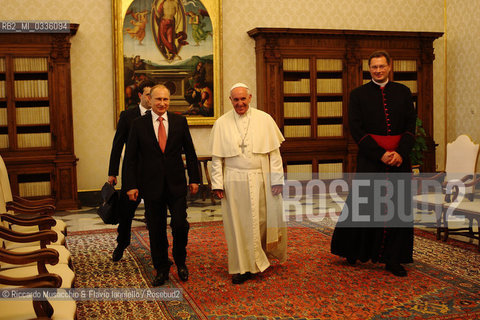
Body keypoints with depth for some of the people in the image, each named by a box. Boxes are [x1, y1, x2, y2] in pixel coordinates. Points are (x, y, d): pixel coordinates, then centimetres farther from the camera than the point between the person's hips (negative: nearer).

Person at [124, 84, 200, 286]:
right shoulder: (139, 124, 1)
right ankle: (161, 269, 23)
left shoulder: (180, 122, 4)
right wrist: (131, 185, -4)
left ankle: (180, 262, 22)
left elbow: (190, 152, 8)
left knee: (180, 225, -4)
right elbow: (131, 157, 2)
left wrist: (194, 178, 5)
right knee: (156, 231, 7)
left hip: (176, 185, 0)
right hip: (152, 185, 0)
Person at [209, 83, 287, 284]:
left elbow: (274, 152, 2)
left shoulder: (264, 120, 2)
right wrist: (217, 183, -4)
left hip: (261, 179, 0)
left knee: (264, 220, 8)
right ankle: (244, 267, 15)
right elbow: (217, 157, 3)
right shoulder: (221, 124, 2)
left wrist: (277, 179, -4)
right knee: (238, 224, 4)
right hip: (234, 182, 0)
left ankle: (264, 252, 36)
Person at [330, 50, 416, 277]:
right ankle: (353, 251, 23)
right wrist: (380, 154, -13)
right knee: (363, 205, 3)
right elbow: (356, 129, -5)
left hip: (399, 157, 3)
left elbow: (411, 125, 5)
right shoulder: (358, 94, 2)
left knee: (398, 207, 5)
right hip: (370, 160, -2)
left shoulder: (403, 92, 9)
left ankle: (392, 258, 15)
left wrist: (400, 152, -11)